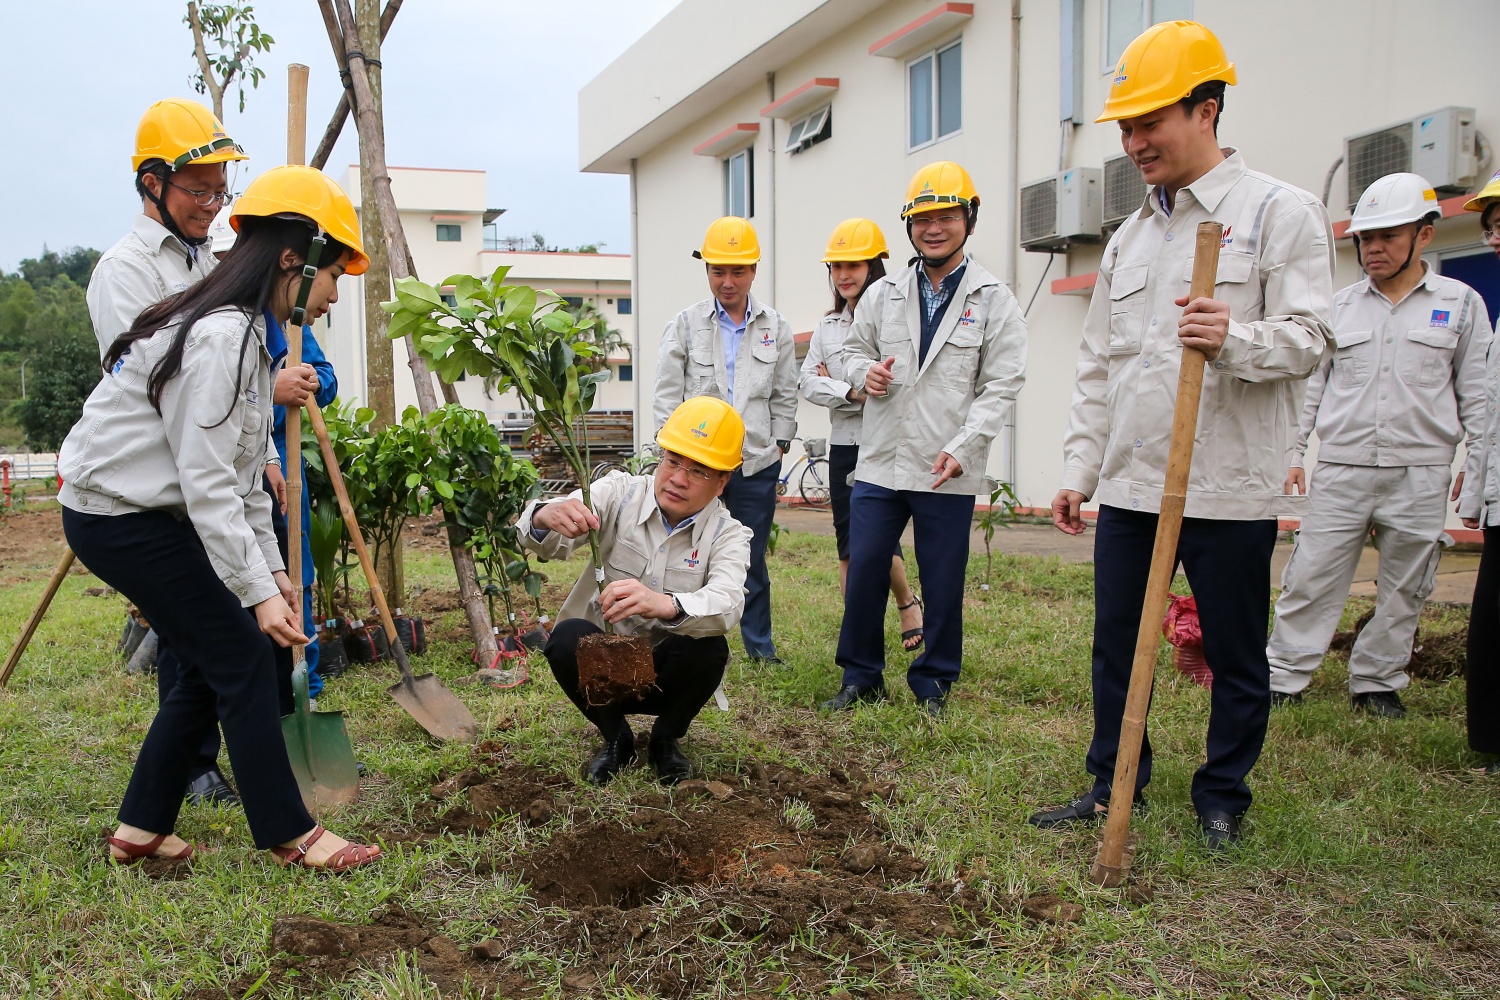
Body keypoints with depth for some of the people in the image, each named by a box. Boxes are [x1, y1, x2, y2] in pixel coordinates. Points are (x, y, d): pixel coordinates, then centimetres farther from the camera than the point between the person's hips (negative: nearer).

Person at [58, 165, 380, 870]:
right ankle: (289, 835, 5)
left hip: (142, 513, 10)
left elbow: (240, 472, 13)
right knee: (243, 657, -6)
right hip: (122, 517, -10)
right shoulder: (221, 336, -22)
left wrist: (270, 567, 11)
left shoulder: (247, 333, 11)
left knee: (213, 664, 12)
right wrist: (257, 591, -21)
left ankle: (141, 829, 23)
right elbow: (207, 483, -25)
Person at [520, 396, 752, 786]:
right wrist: (545, 517, -48)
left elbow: (727, 604, -32)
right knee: (568, 637, -29)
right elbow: (549, 543, -21)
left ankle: (665, 740, 1)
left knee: (708, 647, -30)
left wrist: (664, 605, -54)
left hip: (667, 675, 0)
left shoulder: (727, 534, -10)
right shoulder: (620, 493, -7)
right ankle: (615, 738, -1)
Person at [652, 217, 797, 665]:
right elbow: (666, 395, 3)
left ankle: (760, 646, 22)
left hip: (757, 464, 1)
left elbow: (785, 396, 12)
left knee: (752, 560, 9)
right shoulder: (685, 325, 3)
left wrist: (778, 444, 6)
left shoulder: (775, 328, 7)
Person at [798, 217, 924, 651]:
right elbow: (807, 382, 6)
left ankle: (907, 601, 19)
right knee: (848, 546, 7)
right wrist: (851, 392, -12)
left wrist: (833, 383, -5)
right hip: (843, 445, 6)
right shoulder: (827, 326, 14)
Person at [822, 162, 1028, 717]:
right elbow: (854, 348, 21)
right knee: (864, 571, 4)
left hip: (948, 473, -2)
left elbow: (1001, 386, -4)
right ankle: (861, 676, 21)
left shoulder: (994, 301, 0)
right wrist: (864, 371, -4)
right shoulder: (882, 294, 10)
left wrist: (963, 448, -16)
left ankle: (933, 683, 23)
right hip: (879, 462, 3)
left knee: (943, 583, 6)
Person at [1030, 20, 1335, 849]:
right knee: (1116, 645, 11)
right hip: (1129, 483, 6)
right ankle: (1113, 787, 26)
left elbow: (1308, 338, -9)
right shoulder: (1128, 237, 16)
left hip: (1231, 488, -5)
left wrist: (1236, 340, -29)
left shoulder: (1280, 212, -2)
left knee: (1235, 656, 7)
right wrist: (1079, 468, 12)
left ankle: (1222, 799, 24)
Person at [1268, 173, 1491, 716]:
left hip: (1420, 476, 0)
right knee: (1311, 579, -1)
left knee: (1403, 588, 8)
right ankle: (1282, 677, 6)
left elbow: (1477, 393, 8)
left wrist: (1478, 462, 1)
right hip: (1341, 471, 1)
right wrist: (1293, 452, 7)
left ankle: (1377, 681, 21)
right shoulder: (1339, 306, 10)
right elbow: (1310, 384, 13)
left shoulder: (1461, 304, 7)